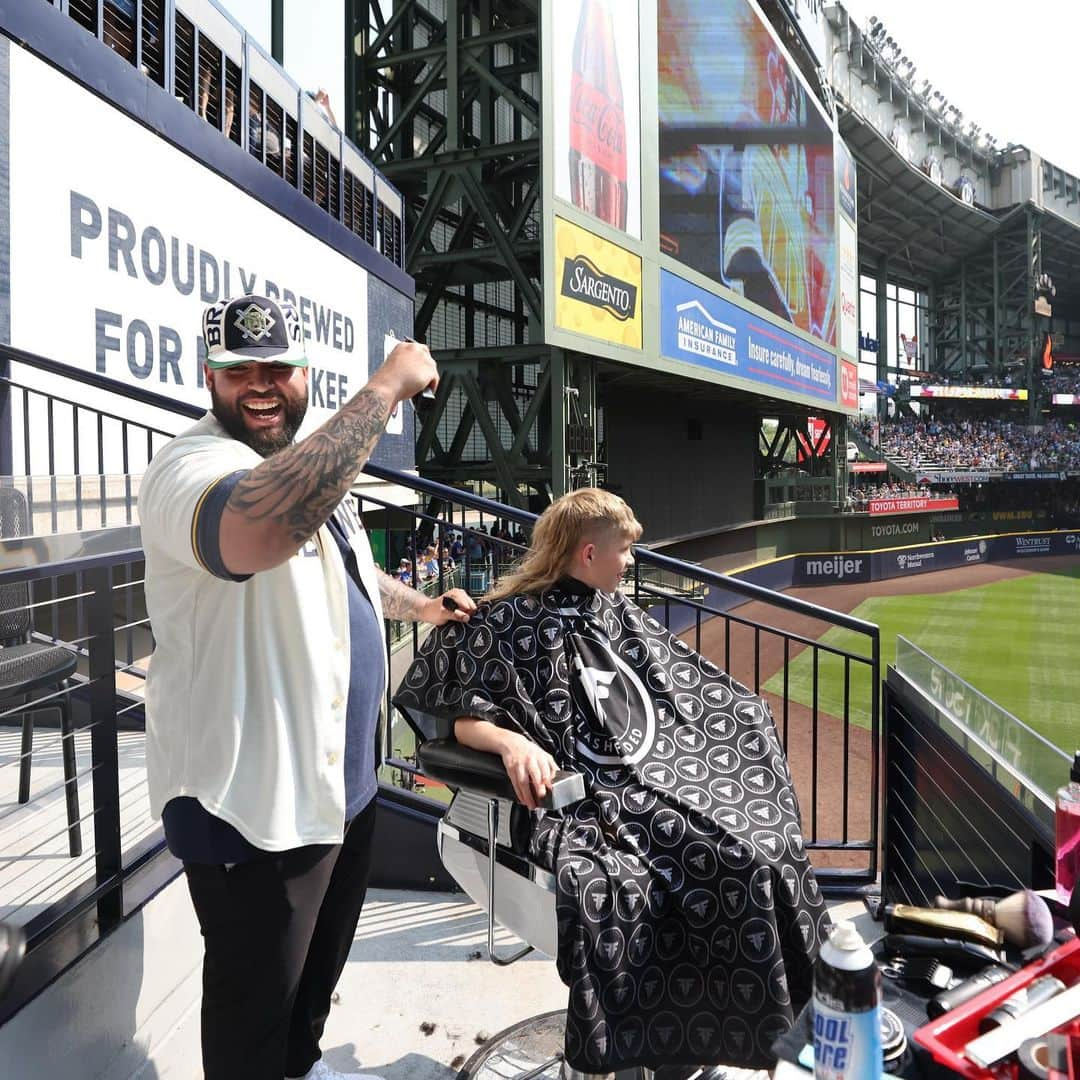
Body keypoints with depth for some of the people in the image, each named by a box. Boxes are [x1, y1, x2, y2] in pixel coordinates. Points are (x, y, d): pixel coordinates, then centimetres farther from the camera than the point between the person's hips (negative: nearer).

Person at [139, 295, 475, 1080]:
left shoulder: (309, 463, 9)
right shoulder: (193, 466, -22)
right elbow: (260, 532, -48)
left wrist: (423, 607, 27)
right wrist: (387, 388, -40)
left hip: (338, 774, 9)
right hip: (252, 796, -9)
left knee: (322, 961, 30)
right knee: (256, 1010, 13)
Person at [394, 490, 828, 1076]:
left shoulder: (617, 610, 14)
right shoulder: (505, 622, -7)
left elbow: (684, 678, 25)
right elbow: (464, 720, -9)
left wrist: (748, 711, 28)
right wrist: (511, 741, -29)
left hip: (660, 770, 7)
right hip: (582, 797, -6)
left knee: (755, 855, -8)